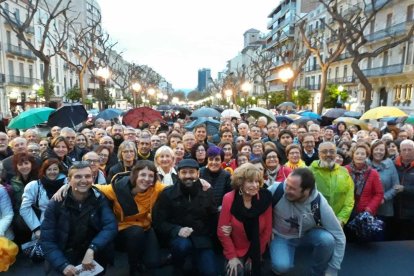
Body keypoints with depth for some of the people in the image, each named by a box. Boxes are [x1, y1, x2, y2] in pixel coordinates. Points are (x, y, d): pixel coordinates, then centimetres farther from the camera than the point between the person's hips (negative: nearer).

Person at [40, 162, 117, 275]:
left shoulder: (99, 199, -7)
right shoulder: (55, 204, -8)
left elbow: (111, 226, -19)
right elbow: (46, 240, -10)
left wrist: (92, 249, -34)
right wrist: (63, 265, -23)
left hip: (93, 256, 1)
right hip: (62, 256, -1)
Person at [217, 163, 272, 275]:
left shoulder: (265, 198, -15)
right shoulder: (229, 199, -18)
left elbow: (267, 229, -6)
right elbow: (222, 231, -12)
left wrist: (257, 255, -3)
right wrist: (232, 256, -11)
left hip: (256, 252, 2)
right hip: (236, 251, -1)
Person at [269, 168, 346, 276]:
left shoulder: (320, 204, -27)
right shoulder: (277, 189, -29)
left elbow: (339, 237, -19)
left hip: (307, 234, 2)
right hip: (281, 236, -1)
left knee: (327, 239, -29)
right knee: (281, 266, -29)